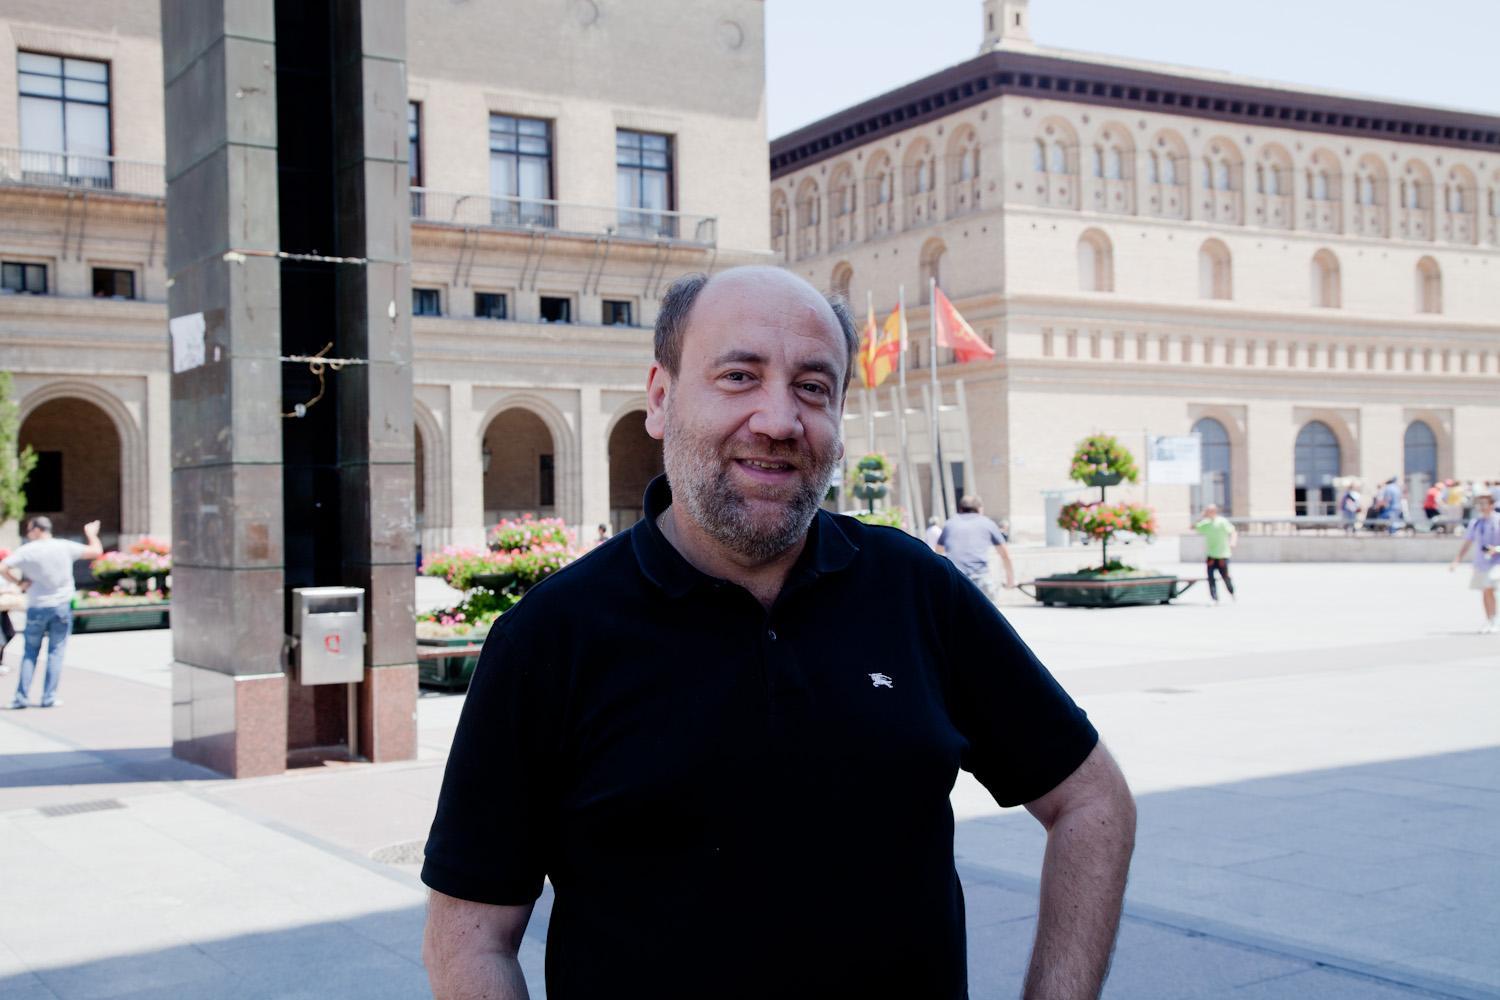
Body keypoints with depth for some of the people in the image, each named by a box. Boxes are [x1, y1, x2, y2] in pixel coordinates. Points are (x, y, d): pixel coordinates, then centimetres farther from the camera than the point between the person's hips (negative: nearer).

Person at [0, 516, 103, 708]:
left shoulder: (27, 551, -6)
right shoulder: (64, 547, -5)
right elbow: (96, 551, 0)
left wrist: (20, 581, -1)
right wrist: (91, 534, 18)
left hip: (36, 608, 0)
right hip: (62, 606, 0)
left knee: (30, 652, 12)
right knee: (55, 652, 5)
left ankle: (21, 696, 6)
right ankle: (49, 697, 2)